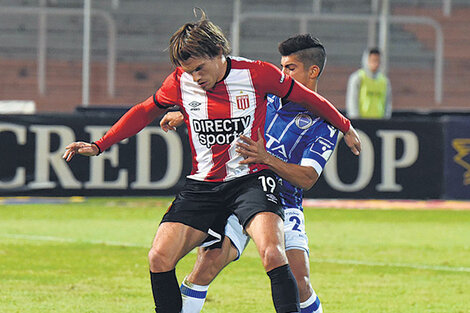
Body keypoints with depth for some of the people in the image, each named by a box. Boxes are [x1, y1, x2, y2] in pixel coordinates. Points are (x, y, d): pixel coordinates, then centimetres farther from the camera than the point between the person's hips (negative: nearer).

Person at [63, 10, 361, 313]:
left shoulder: (256, 73, -10)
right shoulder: (180, 82, -2)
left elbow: (305, 97, 5)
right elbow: (145, 112, 16)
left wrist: (345, 128, 18)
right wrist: (98, 146, 14)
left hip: (252, 178, -4)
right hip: (203, 186, 4)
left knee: (272, 253, -28)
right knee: (159, 258, -11)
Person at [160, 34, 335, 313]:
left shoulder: (324, 124, -3)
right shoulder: (268, 99, 11)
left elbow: (307, 178, -13)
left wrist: (265, 158, -26)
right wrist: (185, 115, 18)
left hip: (283, 204, -2)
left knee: (299, 284, -17)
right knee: (209, 261, -21)